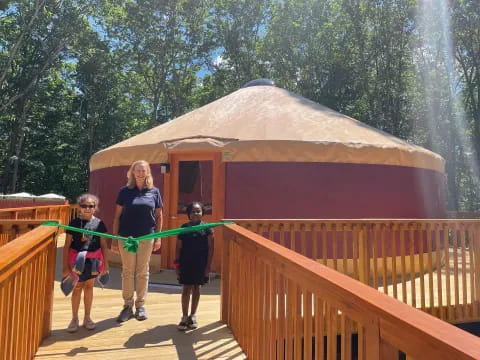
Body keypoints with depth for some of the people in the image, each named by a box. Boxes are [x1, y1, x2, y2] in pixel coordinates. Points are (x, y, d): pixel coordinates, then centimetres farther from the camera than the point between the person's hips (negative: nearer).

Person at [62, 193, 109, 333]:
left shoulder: (99, 223, -1)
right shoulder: (74, 223, -4)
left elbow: (103, 245, 3)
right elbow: (67, 245, -1)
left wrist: (105, 264, 4)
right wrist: (65, 266, -2)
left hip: (93, 260, 1)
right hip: (77, 259, -1)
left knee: (89, 287, 13)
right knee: (77, 288, 8)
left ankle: (87, 317, 28)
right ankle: (74, 319, 25)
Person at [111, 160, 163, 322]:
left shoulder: (154, 192, 3)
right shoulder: (125, 191, 1)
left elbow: (158, 216, 6)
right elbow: (117, 216, 2)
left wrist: (158, 237, 1)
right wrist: (114, 239, -1)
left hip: (147, 237, 0)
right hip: (126, 237, 0)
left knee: (142, 272, 10)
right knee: (127, 272, 8)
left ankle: (140, 305, 23)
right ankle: (127, 305, 21)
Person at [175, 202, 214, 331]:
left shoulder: (207, 228, -4)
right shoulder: (184, 228, -1)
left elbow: (210, 248, -3)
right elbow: (178, 247, 3)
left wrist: (208, 265, -6)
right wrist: (177, 263, 0)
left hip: (201, 264, 0)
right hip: (186, 263, 0)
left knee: (196, 288, 12)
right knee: (186, 289, 4)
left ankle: (193, 315, 26)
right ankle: (184, 316, 16)